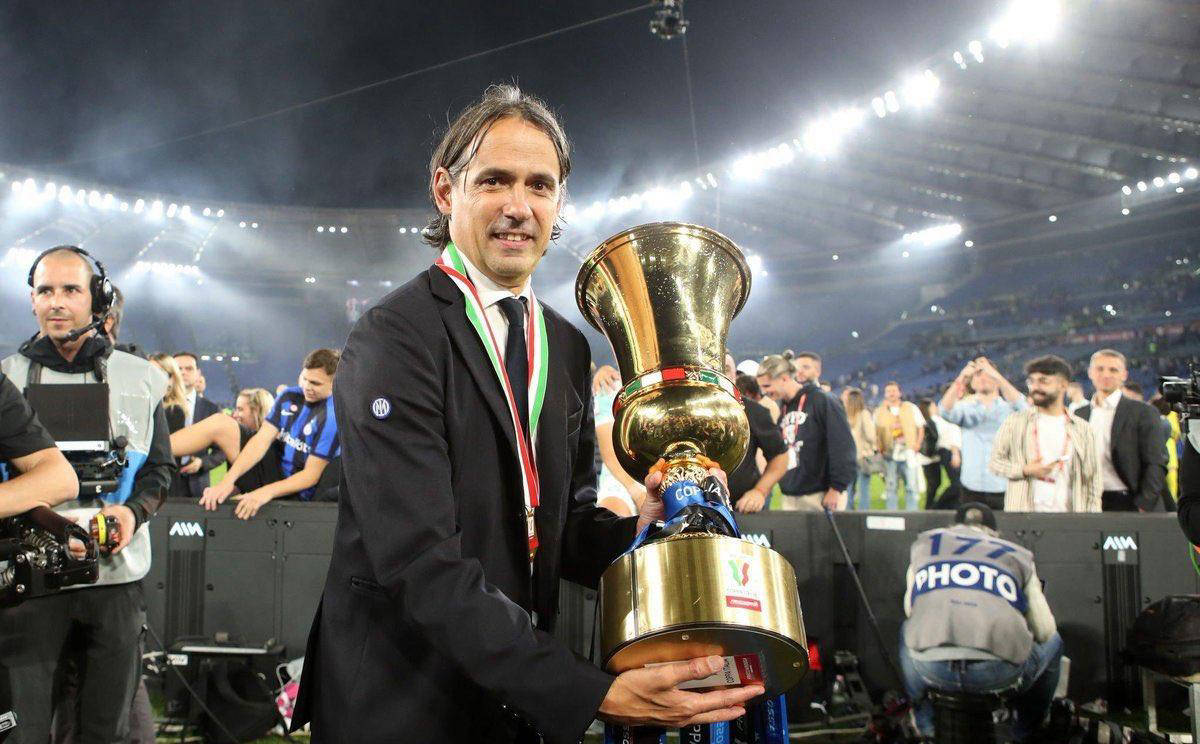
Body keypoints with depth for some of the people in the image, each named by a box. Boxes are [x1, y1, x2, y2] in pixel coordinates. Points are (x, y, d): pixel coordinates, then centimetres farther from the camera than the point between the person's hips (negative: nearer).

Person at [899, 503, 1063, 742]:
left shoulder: (925, 543, 27)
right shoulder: (1018, 554, 23)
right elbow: (1044, 630, 22)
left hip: (931, 668, 2)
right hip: (1000, 673, -1)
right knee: (1052, 641, 32)